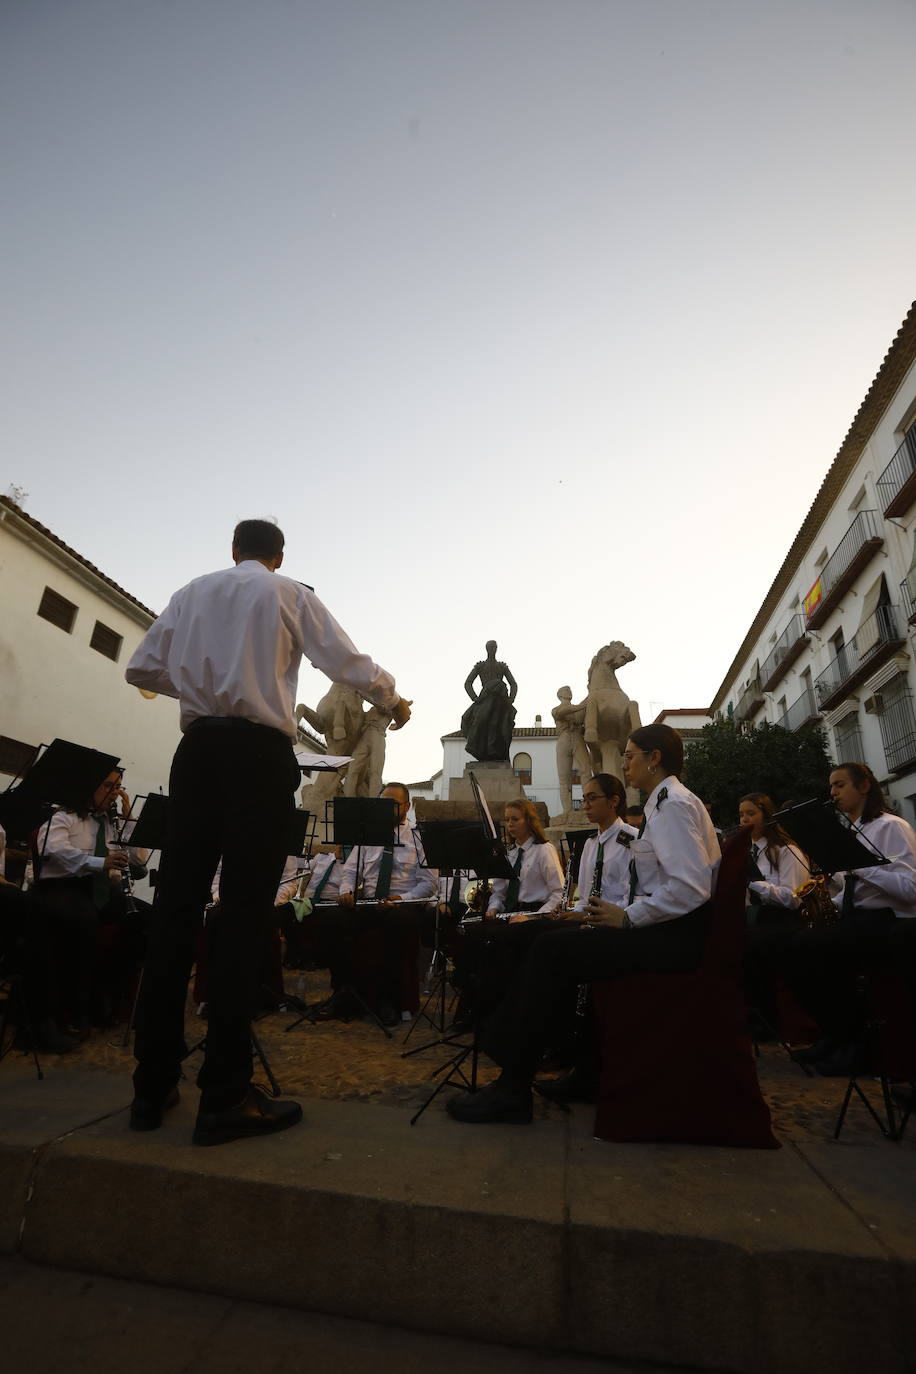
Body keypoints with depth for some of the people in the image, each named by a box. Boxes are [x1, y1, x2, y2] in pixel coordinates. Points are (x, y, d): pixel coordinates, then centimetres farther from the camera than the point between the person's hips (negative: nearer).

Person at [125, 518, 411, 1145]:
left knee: (178, 907, 6)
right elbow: (350, 664, 2)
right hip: (259, 751, -4)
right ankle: (225, 1096, 1)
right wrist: (395, 702, 19)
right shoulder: (290, 593, 5)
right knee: (243, 913, -3)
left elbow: (141, 669, 15)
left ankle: (153, 1087, 14)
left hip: (198, 747, 4)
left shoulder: (192, 593, 16)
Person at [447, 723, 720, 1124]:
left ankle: (513, 1089, -7)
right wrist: (622, 911, 4)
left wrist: (627, 916, -17)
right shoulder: (667, 803, 18)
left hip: (675, 938, -10)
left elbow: (690, 889, -25)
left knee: (554, 949, -16)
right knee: (556, 946, 3)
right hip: (666, 930, 10)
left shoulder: (674, 804, -14)